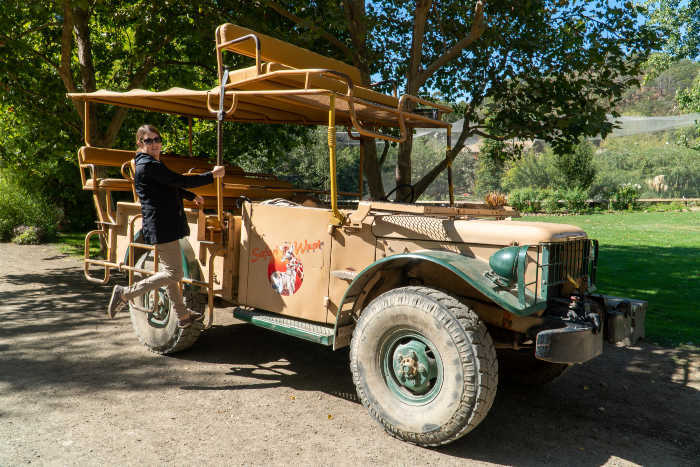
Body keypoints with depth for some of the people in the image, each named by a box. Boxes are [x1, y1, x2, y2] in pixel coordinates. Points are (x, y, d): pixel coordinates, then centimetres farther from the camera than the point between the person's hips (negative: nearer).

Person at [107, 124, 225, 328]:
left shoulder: (150, 164, 17)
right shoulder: (148, 165, -16)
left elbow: (172, 187, 30)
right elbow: (181, 181, -19)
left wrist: (192, 196, 40)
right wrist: (212, 175, -11)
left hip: (165, 225, 11)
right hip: (161, 227, -11)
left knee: (168, 271, 16)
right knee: (173, 273, -8)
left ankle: (182, 316, 26)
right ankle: (125, 294, 0)